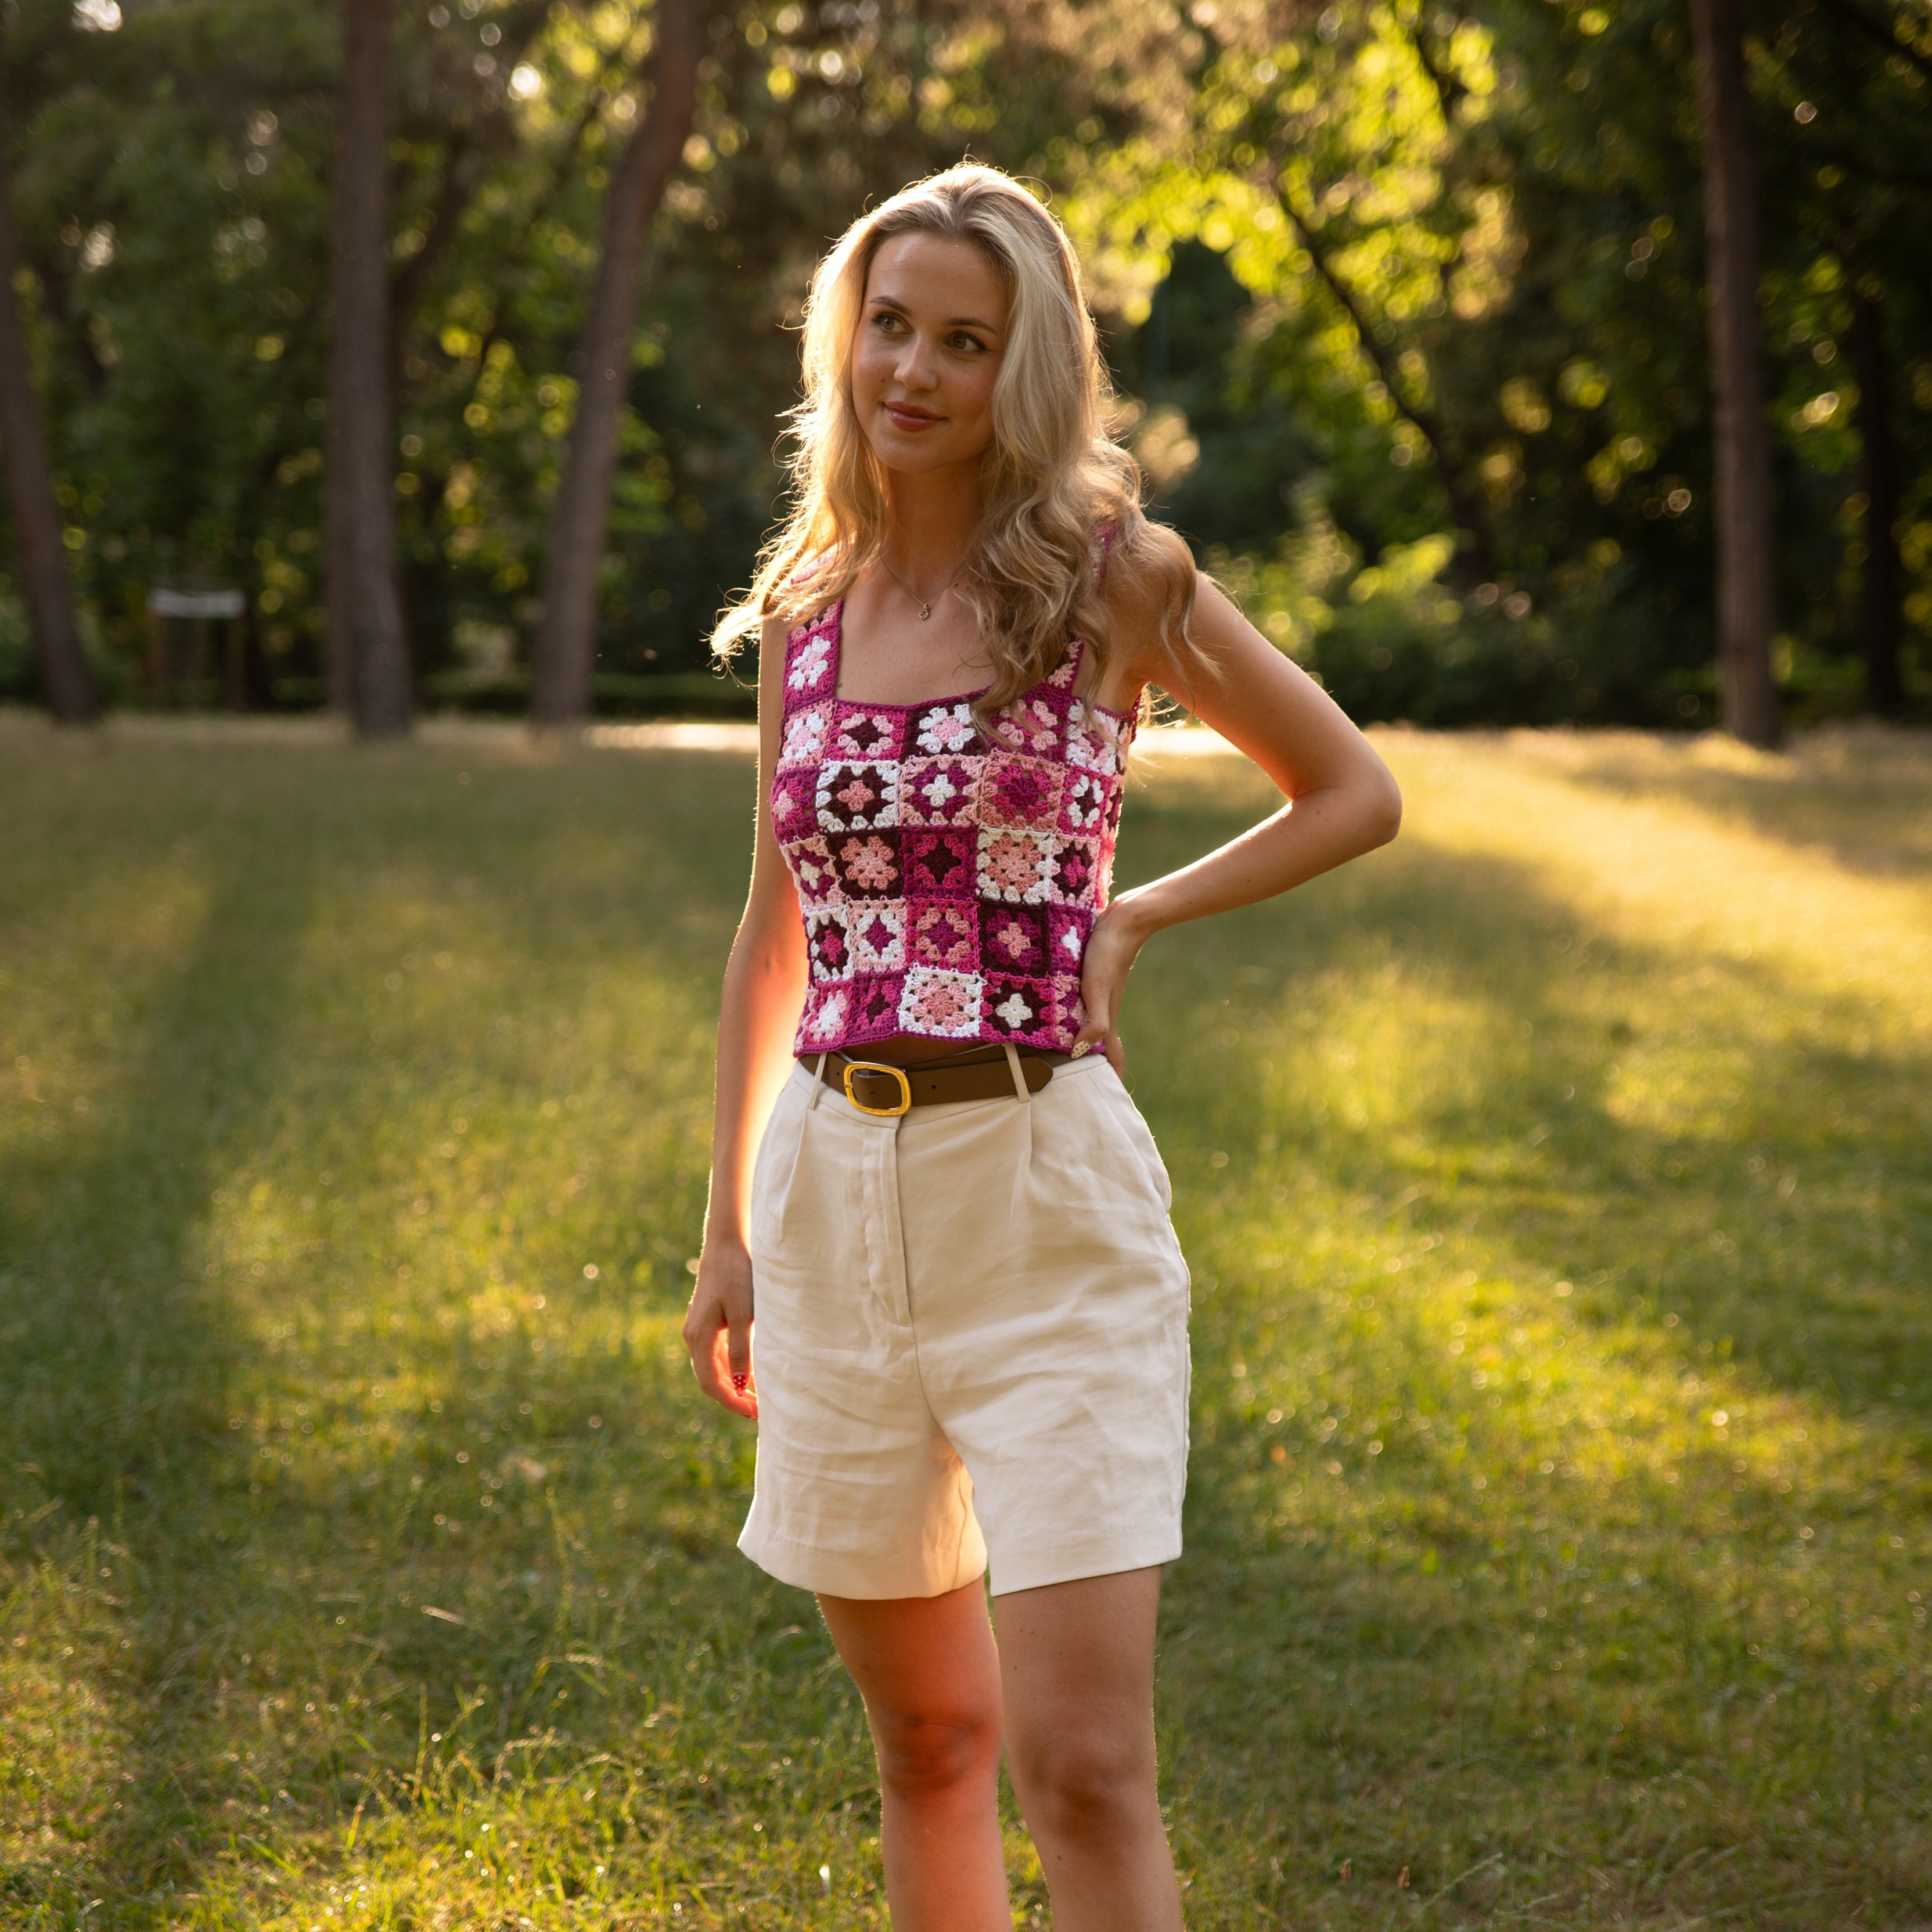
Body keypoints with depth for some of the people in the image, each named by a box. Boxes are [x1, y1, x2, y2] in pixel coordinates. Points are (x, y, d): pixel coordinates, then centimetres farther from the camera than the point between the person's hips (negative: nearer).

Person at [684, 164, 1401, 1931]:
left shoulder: (1110, 577, -2)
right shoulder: (804, 610, 9)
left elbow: (1355, 794, 8)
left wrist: (1137, 917, -4)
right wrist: (728, 1227, 16)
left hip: (1045, 1192, -4)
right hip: (835, 1190, 4)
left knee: (1082, 1764, -11)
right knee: (927, 1735, 14)